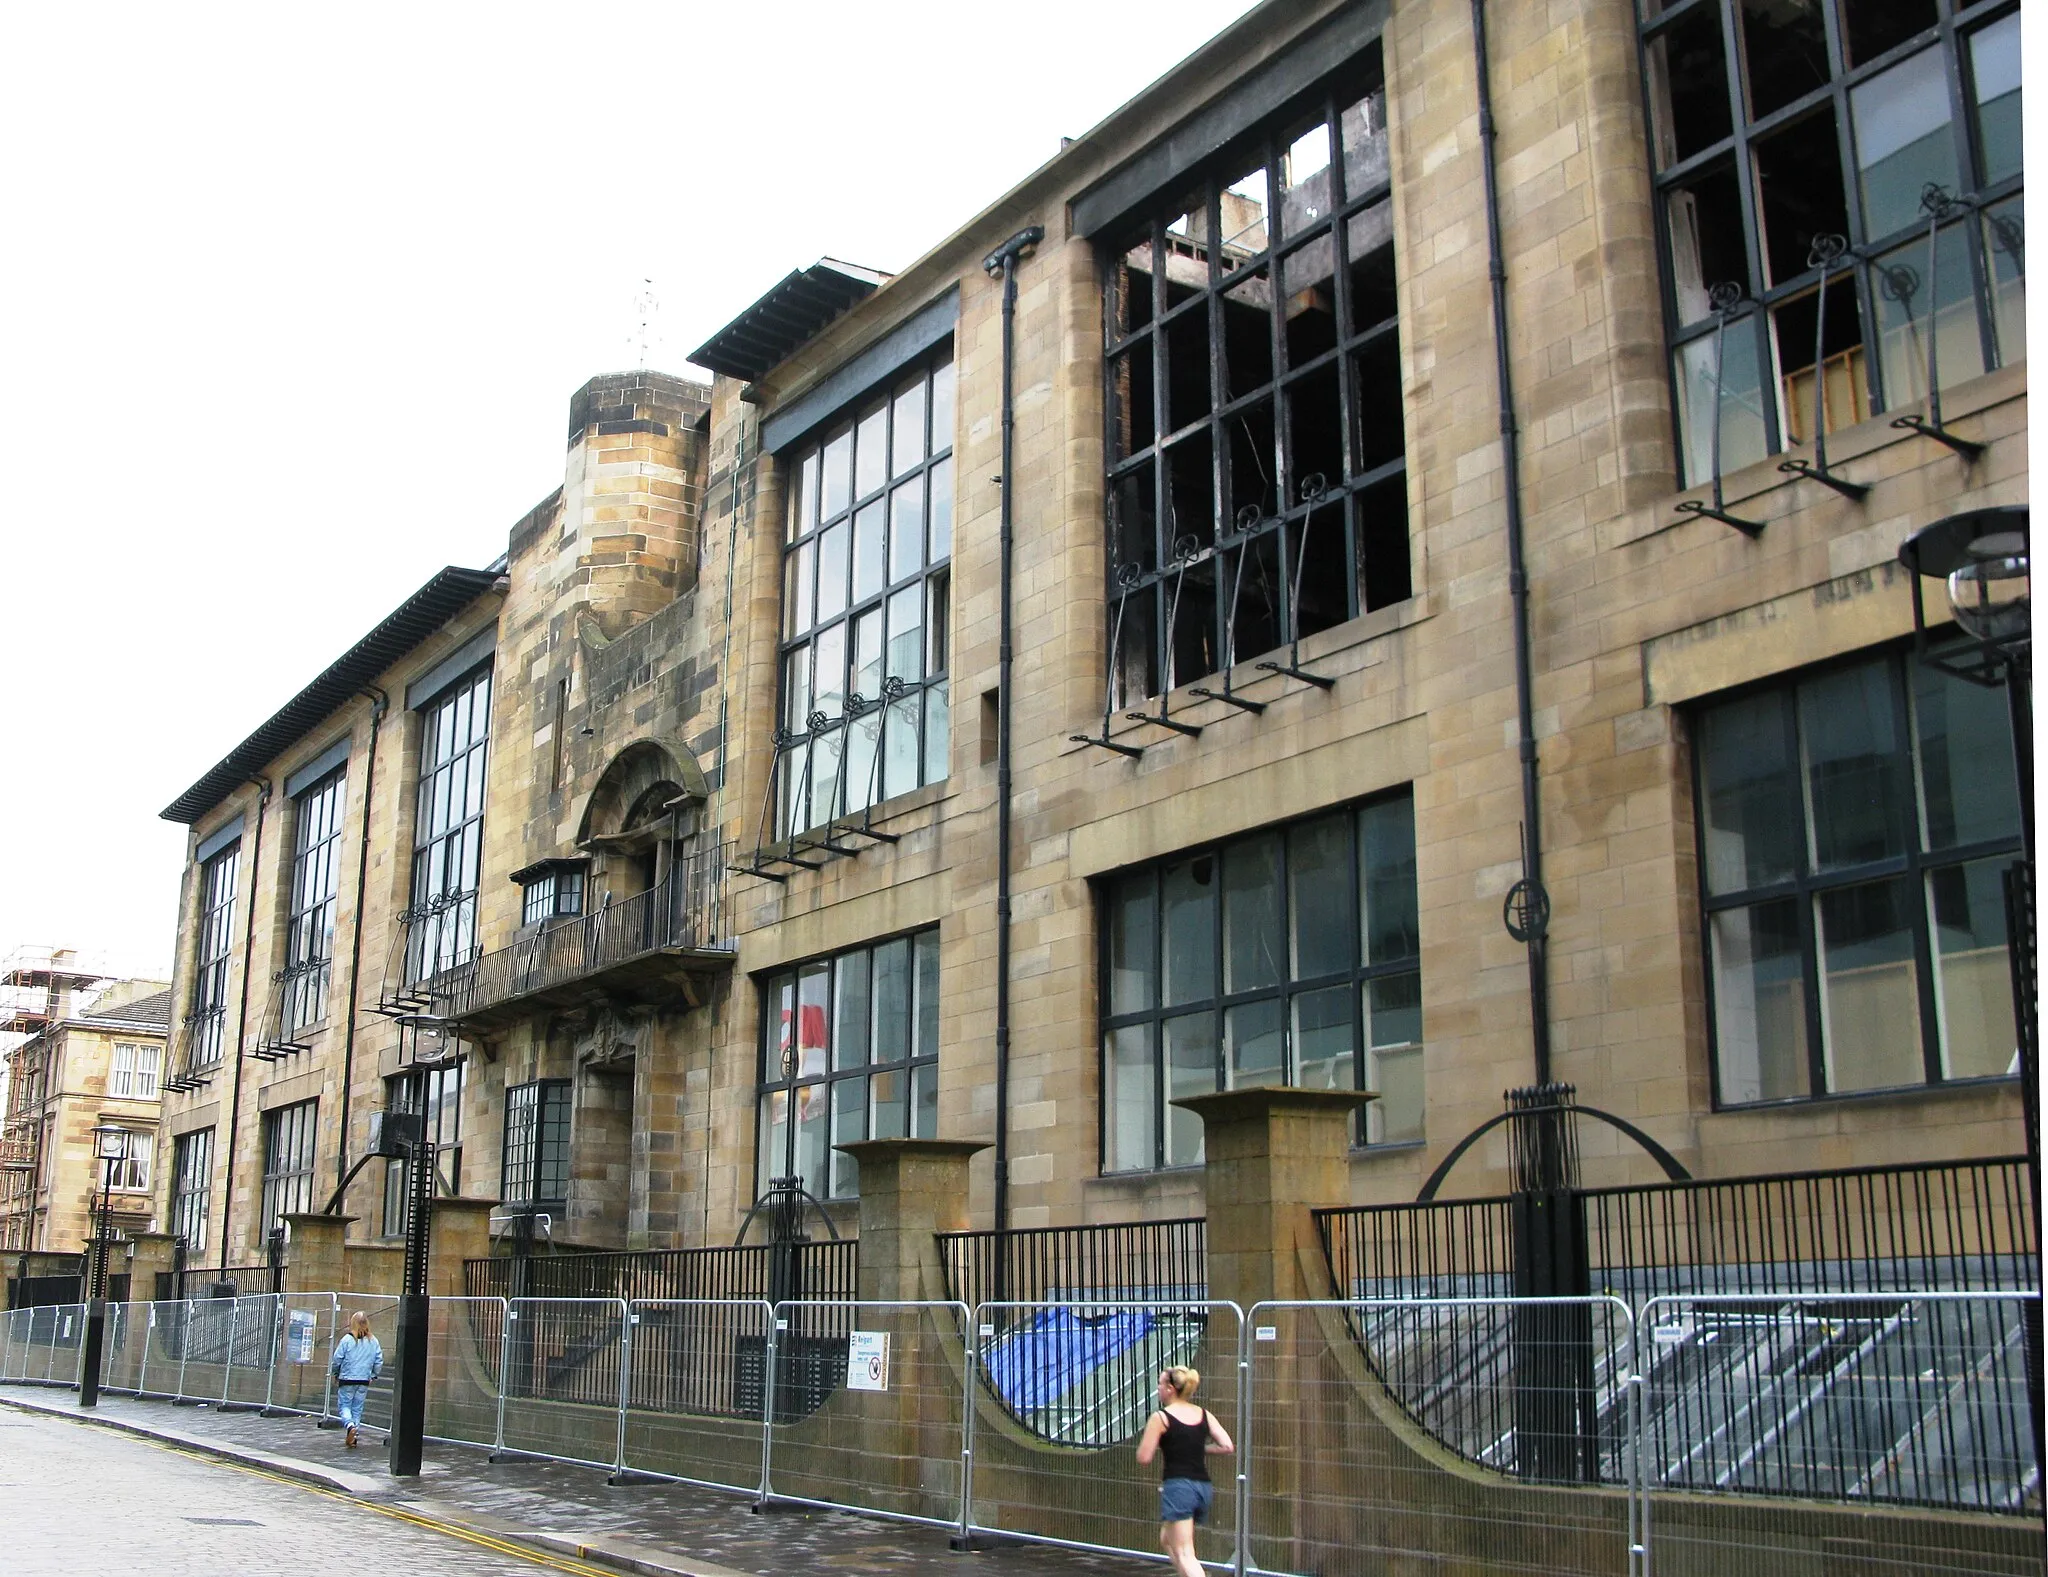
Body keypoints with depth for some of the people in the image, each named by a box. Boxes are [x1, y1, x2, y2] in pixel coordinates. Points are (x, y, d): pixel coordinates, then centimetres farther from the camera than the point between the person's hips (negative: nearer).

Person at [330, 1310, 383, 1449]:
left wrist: (335, 1374, 11)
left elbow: (337, 1359, -5)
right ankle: (353, 1438, 12)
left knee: (344, 1405, 6)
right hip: (364, 1381, 4)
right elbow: (379, 1361, 3)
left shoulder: (347, 1339, -10)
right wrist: (373, 1375, 16)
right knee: (357, 1408, 12)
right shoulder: (373, 1341, 1)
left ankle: (350, 1425, -21)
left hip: (347, 1380, -3)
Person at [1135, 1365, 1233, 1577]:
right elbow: (1227, 1447, 2)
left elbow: (1144, 1459, -6)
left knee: (1184, 1553, -5)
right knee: (1167, 1540, 27)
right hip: (1203, 1486, 7)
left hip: (1177, 1486, -7)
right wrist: (1199, 1448, 15)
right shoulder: (1204, 1415, 9)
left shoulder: (1160, 1418, -6)